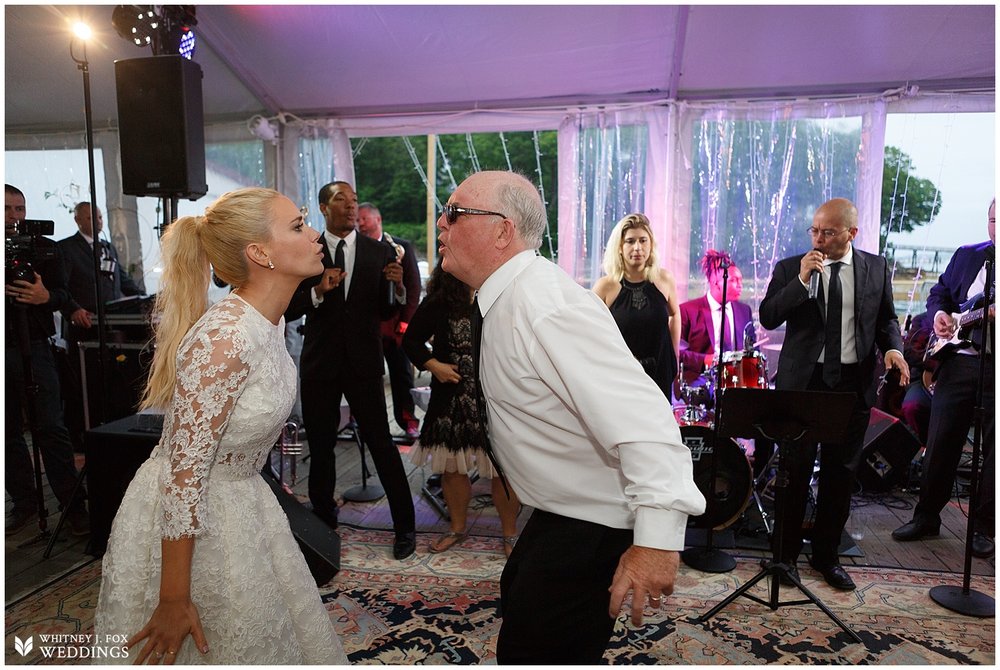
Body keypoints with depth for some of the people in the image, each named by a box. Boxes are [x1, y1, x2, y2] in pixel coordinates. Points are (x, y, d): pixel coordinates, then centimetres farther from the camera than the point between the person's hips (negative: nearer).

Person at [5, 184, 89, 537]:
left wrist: (47, 296, -20)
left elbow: (62, 294, 3)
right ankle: (24, 503, 21)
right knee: (8, 432, 9)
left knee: (51, 428, -2)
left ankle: (74, 506, 3)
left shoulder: (45, 249, 7)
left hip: (33, 348, -2)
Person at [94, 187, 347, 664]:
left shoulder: (267, 320, -3)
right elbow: (185, 471, -27)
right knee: (202, 649, 15)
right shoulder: (224, 339, -30)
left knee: (268, 637, 23)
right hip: (186, 525, -8)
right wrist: (174, 599, -19)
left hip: (238, 501, 8)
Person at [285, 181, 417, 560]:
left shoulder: (379, 252, 2)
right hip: (319, 365, 1)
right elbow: (289, 310, -2)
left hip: (364, 362, -1)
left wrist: (397, 286, -18)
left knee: (381, 443, 1)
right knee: (321, 446, 14)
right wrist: (318, 291, -20)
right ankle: (323, 518, 35)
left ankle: (405, 526, 15)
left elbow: (386, 313, 2)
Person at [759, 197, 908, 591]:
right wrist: (802, 280, -19)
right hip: (803, 382, -2)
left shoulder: (876, 268, 6)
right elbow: (767, 318, -9)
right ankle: (786, 553, 19)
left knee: (841, 473, 11)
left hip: (854, 383, 3)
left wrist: (893, 347, -7)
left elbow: (886, 318, 13)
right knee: (796, 469, 3)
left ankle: (826, 555, 28)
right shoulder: (790, 268, -1)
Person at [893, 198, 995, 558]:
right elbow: (939, 291, 20)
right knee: (940, 445, 7)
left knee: (992, 451, 6)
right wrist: (939, 312, -2)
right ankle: (926, 516, 21)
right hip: (959, 363, 3)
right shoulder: (966, 256, 11)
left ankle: (983, 527, 22)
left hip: (993, 370, -2)